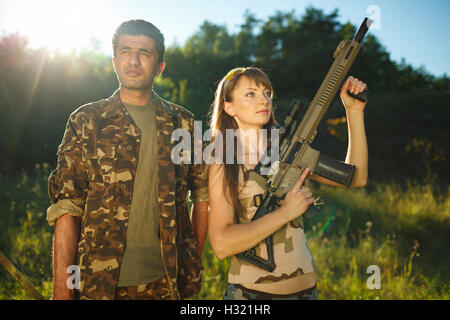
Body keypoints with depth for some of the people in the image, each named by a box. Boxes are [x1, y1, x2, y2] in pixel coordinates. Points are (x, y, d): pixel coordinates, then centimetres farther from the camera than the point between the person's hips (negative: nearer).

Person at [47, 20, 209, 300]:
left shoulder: (183, 123, 4)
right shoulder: (85, 121, -1)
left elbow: (203, 196, 8)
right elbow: (67, 208, -4)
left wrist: (193, 266, 2)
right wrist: (62, 290, -9)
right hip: (100, 282, -1)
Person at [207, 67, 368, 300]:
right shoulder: (223, 166, -10)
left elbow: (356, 178, 0)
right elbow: (221, 245, -19)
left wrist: (354, 111, -6)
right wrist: (286, 212, -22)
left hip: (304, 287, 5)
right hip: (250, 291, -4)